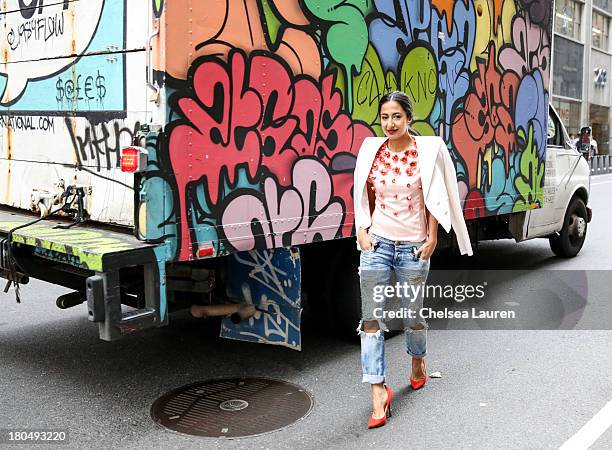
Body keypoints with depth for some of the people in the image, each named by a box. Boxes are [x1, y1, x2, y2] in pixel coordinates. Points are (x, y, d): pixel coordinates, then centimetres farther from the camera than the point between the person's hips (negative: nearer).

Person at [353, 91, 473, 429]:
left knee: (412, 313, 13)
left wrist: (432, 237, -5)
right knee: (371, 317, -6)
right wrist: (362, 231, 1)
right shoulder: (371, 150, 2)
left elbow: (434, 198, -1)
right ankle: (379, 391, 0)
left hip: (413, 245, -1)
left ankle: (418, 361, 44)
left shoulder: (427, 150, -5)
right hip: (377, 242, 2)